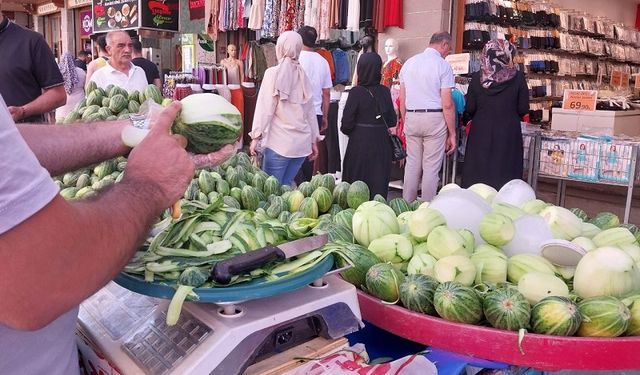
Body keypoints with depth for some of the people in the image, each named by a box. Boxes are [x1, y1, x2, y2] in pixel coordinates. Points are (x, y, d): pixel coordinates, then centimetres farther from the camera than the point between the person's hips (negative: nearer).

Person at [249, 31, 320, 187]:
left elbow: (265, 108, -7)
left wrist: (256, 137, -3)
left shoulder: (273, 73, -5)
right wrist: (314, 140, 19)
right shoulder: (302, 75, 9)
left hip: (280, 144, -5)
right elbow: (310, 111, 12)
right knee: (286, 186, 11)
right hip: (302, 143, 5)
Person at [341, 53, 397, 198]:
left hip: (360, 143, -3)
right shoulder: (385, 91, -2)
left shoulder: (356, 92, -12)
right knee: (379, 182, 11)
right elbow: (392, 121, 1)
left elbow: (347, 123, -13)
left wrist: (348, 130, 8)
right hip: (381, 143, 3)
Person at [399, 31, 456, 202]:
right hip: (434, 118, -5)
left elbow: (402, 100, 11)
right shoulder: (443, 66, -6)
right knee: (431, 168, 2)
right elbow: (447, 104, -10)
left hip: (411, 118, 5)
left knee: (412, 165, 11)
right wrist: (452, 132, -4)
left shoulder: (409, 63, 10)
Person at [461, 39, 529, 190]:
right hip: (508, 132, -1)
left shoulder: (477, 77, -3)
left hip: (481, 131, 1)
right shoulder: (517, 77, -5)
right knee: (505, 173, 5)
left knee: (477, 174, 9)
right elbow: (523, 109, -3)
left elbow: (469, 108, -1)